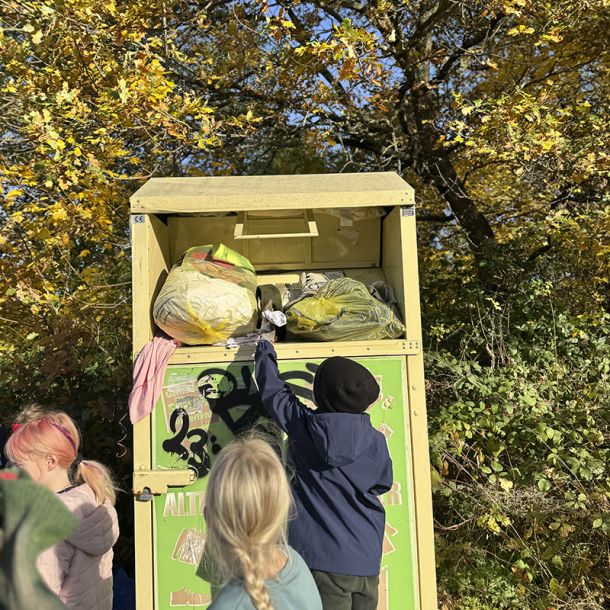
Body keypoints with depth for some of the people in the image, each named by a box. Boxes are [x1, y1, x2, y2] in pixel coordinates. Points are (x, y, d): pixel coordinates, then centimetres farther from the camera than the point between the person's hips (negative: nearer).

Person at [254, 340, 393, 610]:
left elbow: (273, 392, 5)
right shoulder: (375, 441, -8)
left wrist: (265, 354, 22)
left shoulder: (303, 428, -11)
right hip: (365, 560, 1)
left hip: (321, 559, -1)